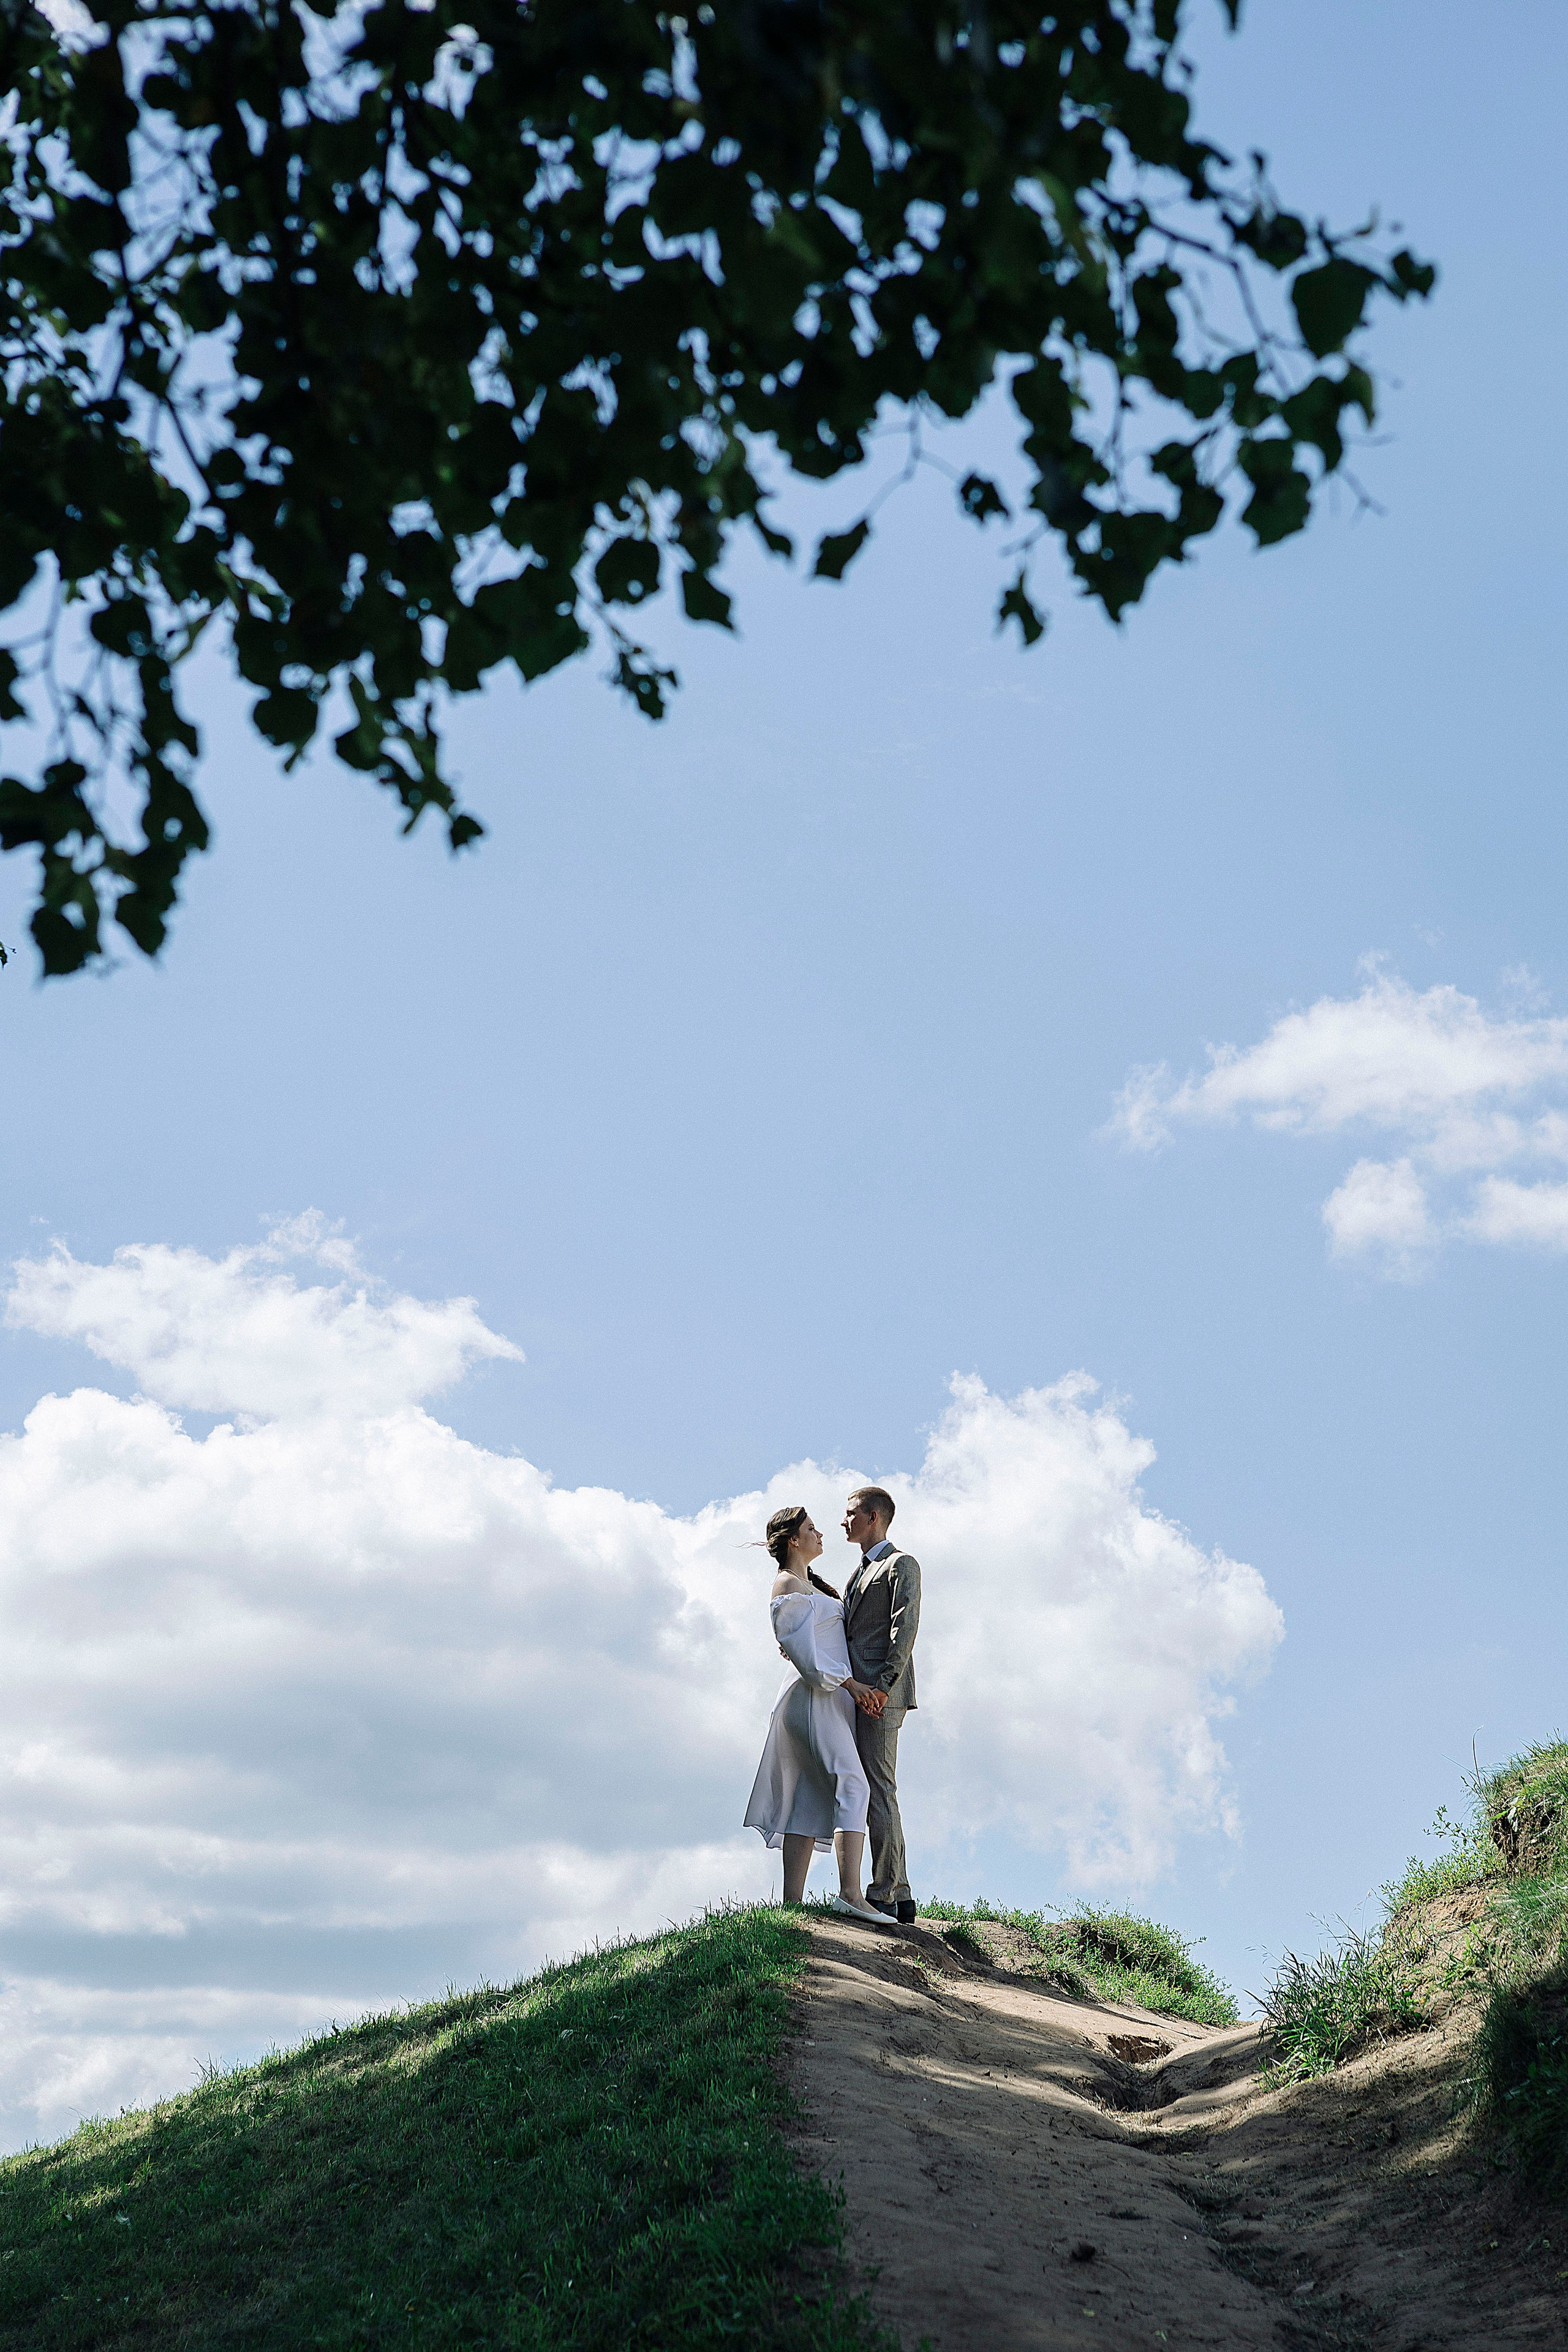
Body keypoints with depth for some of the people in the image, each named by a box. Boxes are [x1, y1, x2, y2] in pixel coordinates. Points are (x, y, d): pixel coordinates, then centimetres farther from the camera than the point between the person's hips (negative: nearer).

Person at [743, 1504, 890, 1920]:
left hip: (829, 1699, 10)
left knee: (810, 1802, 3)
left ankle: (792, 1900, -1)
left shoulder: (809, 1585, 23)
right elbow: (803, 1652, -14)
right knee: (853, 1787, -19)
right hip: (815, 1699, -10)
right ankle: (850, 1893, -30)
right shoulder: (788, 1586, -7)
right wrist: (849, 1684, -16)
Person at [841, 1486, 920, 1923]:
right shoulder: (862, 1572, 26)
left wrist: (882, 1687, -22)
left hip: (881, 1698, -9)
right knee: (879, 1796, 9)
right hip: (860, 1696, 9)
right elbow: (847, 1632, 25)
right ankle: (898, 1896, 12)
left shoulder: (901, 1565, -3)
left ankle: (883, 1896, -10)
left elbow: (904, 1629, -14)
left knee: (879, 1794, -10)